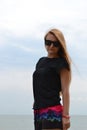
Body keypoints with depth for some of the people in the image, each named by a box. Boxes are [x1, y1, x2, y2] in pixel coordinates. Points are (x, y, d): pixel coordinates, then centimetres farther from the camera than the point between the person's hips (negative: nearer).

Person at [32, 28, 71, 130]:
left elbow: (65, 91, -8)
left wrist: (65, 115, -14)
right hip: (38, 111, 7)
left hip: (53, 111, -7)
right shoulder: (41, 61, 19)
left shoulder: (61, 63, -2)